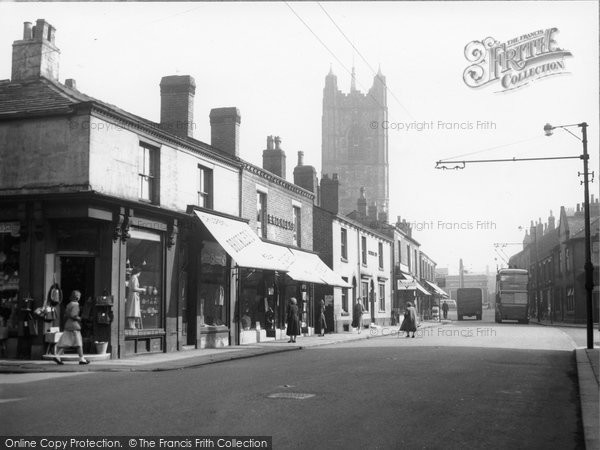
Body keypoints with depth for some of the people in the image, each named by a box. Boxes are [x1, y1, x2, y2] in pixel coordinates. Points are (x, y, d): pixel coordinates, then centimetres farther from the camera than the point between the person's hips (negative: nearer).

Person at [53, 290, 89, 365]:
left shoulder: (69, 304, 14)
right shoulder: (75, 304, -13)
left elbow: (65, 315, 18)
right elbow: (73, 315, -22)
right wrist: (79, 319, -6)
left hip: (67, 325, 8)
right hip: (74, 326, -8)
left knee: (65, 342, 7)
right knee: (79, 343, 0)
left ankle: (57, 356, -3)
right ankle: (81, 359, 4)